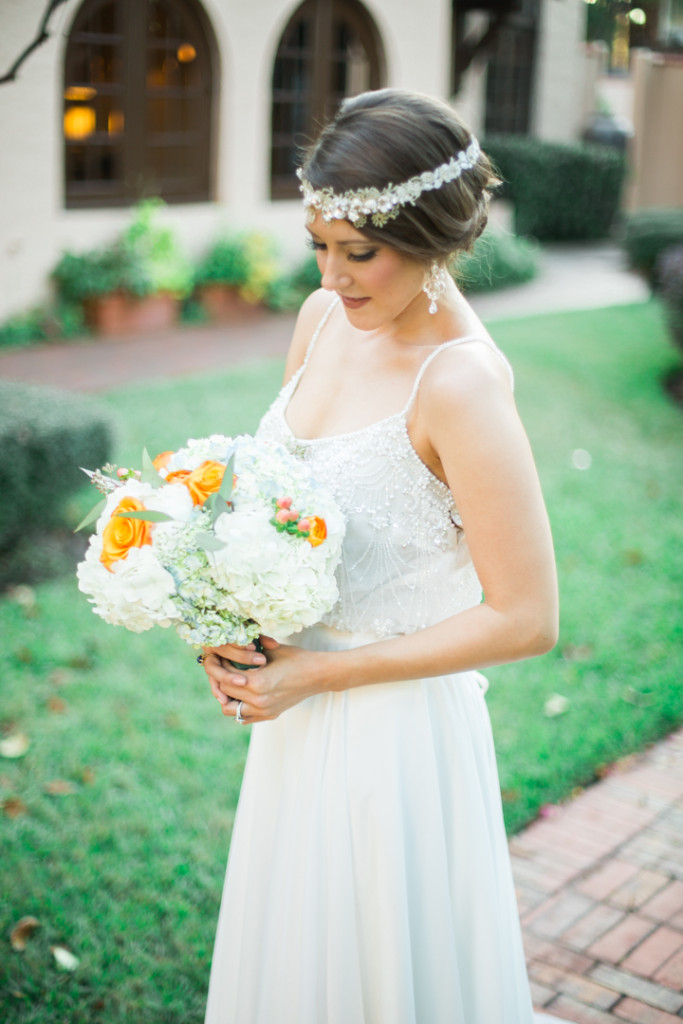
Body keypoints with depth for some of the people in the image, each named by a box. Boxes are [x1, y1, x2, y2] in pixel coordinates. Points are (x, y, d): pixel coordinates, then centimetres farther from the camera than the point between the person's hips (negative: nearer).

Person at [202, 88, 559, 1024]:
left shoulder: (460, 383, -24)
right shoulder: (324, 317, -1)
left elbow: (526, 620, -22)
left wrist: (316, 674, -18)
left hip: (397, 726, -7)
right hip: (301, 710, 7)